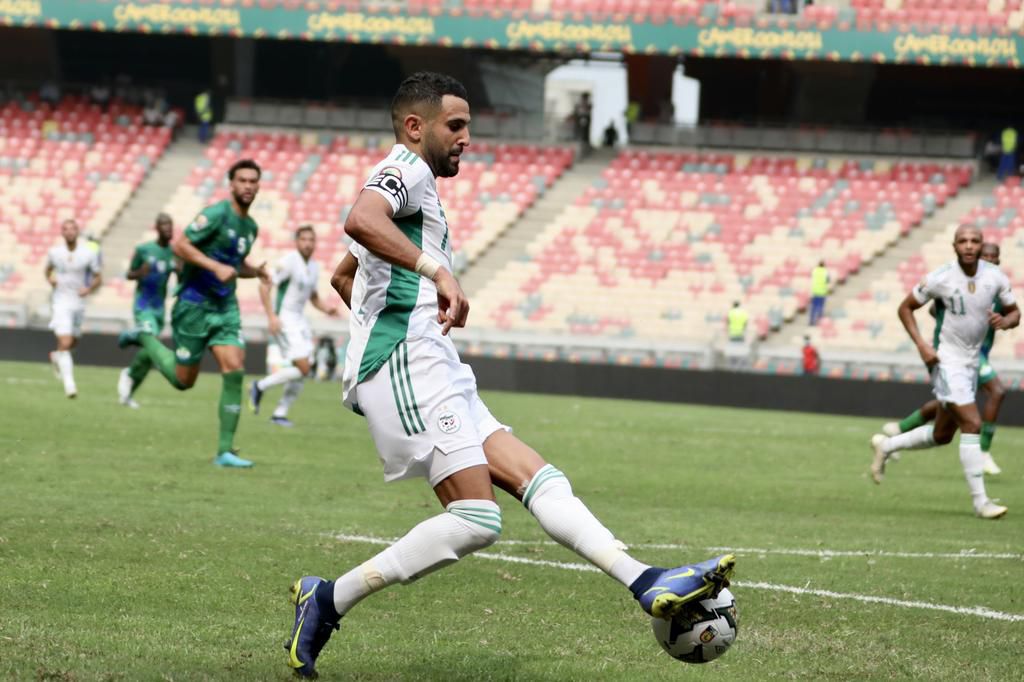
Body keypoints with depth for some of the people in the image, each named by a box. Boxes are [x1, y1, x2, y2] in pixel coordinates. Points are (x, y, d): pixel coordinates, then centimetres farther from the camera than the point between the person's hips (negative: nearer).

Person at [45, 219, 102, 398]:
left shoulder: (89, 254, -4)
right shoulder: (54, 252, -2)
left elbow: (98, 278, 3)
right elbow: (48, 269, 18)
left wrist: (89, 289, -16)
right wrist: (50, 278, -4)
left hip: (79, 302, 2)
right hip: (60, 302, -2)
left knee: (73, 342, 18)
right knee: (65, 343, -16)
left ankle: (56, 357, 51)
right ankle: (69, 384, -17)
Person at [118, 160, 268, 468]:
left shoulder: (250, 226, 11)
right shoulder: (216, 214, -14)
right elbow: (179, 245, -19)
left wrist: (255, 271, 5)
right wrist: (216, 266, -25)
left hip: (226, 307, 6)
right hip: (194, 305, -6)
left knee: (234, 372, -11)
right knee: (183, 380, 4)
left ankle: (225, 451, -6)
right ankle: (143, 338, 31)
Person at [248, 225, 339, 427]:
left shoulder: (314, 267, 11)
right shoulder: (289, 262, -14)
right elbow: (265, 285, -15)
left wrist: (326, 308, 4)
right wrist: (271, 316, -22)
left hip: (300, 320, 8)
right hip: (285, 319, -8)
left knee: (302, 372, 4)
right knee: (302, 368, -17)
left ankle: (280, 413, 14)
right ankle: (260, 386, -2)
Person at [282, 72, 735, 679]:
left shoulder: (413, 187, 30)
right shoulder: (407, 170, -3)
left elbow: (344, 275, 42)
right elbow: (360, 220, -27)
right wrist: (437, 271, -30)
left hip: (431, 375, 11)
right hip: (408, 365, -11)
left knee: (537, 478, -2)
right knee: (476, 520, -19)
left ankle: (647, 583, -14)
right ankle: (330, 600, -12)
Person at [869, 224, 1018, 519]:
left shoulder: (996, 277, -5)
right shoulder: (940, 279, -16)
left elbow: (1015, 313, 7)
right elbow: (905, 308, -4)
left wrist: (1004, 321, -17)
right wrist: (922, 345, -15)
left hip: (972, 362, 6)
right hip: (946, 360, -6)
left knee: (942, 435, 15)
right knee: (972, 425, -16)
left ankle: (886, 446, 37)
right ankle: (980, 501, -10)